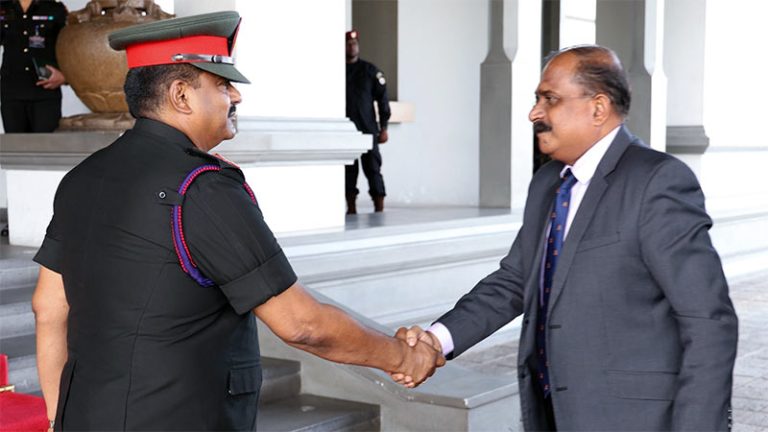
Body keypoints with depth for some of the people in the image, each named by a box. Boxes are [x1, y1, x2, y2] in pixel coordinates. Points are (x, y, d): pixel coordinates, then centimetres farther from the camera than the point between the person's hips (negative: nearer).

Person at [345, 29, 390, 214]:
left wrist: (383, 127, -2)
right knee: (348, 171, 6)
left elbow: (382, 98, 3)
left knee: (373, 170, -4)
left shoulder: (370, 70, 4)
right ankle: (351, 209, 13)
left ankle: (379, 210, -4)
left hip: (368, 129, -2)